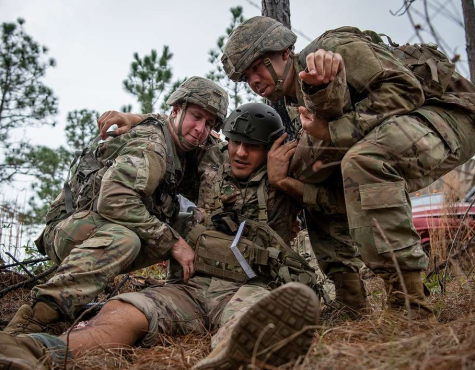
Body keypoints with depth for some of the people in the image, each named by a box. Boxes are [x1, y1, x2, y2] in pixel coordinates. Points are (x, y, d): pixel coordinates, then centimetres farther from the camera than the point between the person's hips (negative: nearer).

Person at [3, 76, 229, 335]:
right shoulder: (151, 145, -17)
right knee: (122, 238, -37)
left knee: (178, 236, -1)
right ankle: (27, 324, -39)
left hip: (105, 233, 9)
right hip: (69, 231, -9)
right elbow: (114, 200, -31)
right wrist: (171, 241, -26)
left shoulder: (177, 153, 11)